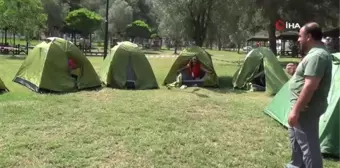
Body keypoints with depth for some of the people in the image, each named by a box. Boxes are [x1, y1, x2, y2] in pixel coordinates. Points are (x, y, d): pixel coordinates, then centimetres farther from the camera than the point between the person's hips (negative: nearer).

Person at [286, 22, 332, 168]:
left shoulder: (317, 55, -23)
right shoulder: (315, 53, 13)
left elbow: (310, 86, -29)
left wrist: (296, 110, -27)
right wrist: (295, 71, 13)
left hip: (306, 109, -12)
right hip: (303, 107, 12)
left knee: (308, 144, -4)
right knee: (296, 137, 26)